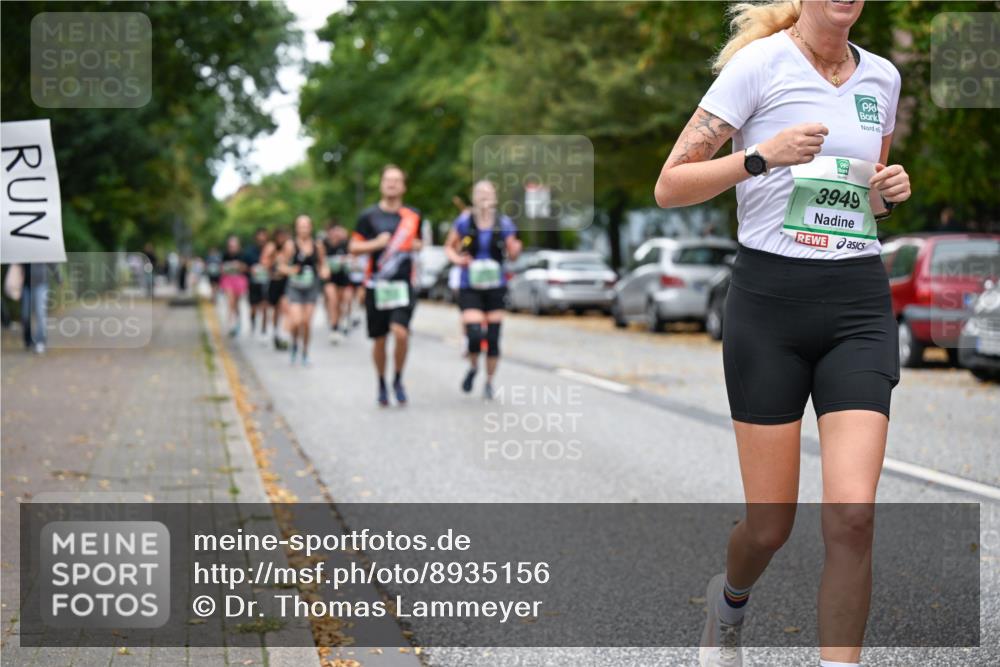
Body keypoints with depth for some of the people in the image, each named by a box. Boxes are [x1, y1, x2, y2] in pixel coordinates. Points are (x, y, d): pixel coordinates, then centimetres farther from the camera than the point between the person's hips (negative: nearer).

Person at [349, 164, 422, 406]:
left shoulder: (413, 216, 10)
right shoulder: (369, 215, 2)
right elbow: (353, 247, 3)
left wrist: (415, 245, 2)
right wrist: (376, 243, -12)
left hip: (403, 284, 0)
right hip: (376, 284, 0)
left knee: (401, 333, -18)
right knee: (379, 340, 5)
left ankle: (398, 380, 3)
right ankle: (382, 384, 25)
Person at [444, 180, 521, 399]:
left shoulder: (504, 223, -1)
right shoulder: (464, 221, -3)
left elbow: (512, 256, 4)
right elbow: (449, 247, 8)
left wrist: (516, 248, -19)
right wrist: (457, 259, -12)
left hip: (495, 286, 1)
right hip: (469, 287, -1)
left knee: (493, 338, 3)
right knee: (474, 334, -16)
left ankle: (489, 382, 22)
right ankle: (473, 367, 17)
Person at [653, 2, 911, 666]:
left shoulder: (882, 77, 11)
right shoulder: (760, 62, -4)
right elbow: (669, 187, -6)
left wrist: (891, 191, 5)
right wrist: (761, 156, -19)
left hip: (860, 308, 3)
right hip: (770, 299, -3)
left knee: (852, 514, -13)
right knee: (770, 526, 3)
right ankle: (730, 600, 38)